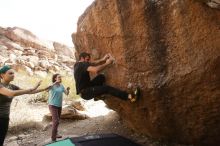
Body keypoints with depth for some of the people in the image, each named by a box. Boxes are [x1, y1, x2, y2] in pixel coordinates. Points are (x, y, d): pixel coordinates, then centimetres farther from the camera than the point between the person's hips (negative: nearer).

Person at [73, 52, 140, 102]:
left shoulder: (78, 64, 11)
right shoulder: (83, 64, -19)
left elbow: (93, 63, 11)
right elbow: (96, 70, -34)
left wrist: (103, 59, -5)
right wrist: (107, 63, -21)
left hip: (86, 88, 10)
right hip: (85, 93, -10)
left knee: (101, 77, 9)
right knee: (106, 88, -21)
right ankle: (130, 96, -28)